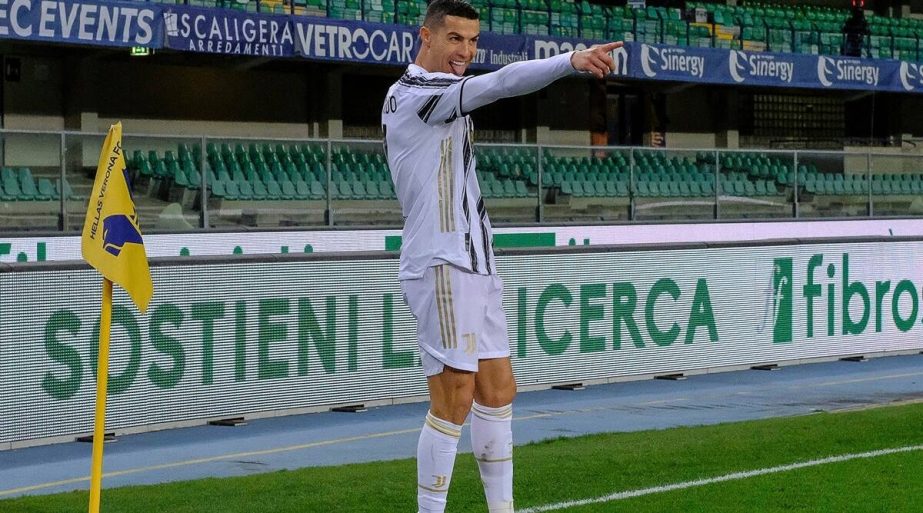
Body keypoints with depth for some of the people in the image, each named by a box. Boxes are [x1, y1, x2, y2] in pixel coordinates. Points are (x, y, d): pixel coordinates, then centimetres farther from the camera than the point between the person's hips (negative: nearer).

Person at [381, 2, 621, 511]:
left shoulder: (410, 94, 17)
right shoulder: (419, 92, -15)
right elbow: (499, 83, -31)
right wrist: (570, 60, -40)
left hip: (473, 264, 11)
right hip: (444, 266, -11)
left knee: (497, 389, 11)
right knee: (454, 398, -9)